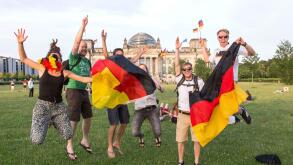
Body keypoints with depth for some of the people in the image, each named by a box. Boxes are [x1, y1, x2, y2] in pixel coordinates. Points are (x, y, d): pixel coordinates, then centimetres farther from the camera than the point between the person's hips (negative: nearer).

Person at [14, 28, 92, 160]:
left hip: (58, 106, 2)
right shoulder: (42, 69, -4)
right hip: (43, 105, -2)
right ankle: (46, 123, 27)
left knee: (67, 133, 5)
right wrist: (20, 43, -18)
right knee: (37, 140, -10)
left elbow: (83, 79, 1)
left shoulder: (64, 73, 0)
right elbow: (23, 58, -4)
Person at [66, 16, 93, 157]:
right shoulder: (73, 57, -6)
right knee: (74, 119, -2)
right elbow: (76, 41, -20)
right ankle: (70, 145, 14)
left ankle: (85, 140, 30)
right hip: (73, 90, -7)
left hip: (84, 91, 7)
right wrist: (83, 25, -21)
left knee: (88, 117, 12)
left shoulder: (87, 61, 14)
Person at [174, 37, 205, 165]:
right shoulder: (180, 80, 0)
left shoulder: (199, 81, -3)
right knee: (180, 140, 8)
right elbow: (176, 65, -7)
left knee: (196, 140, 6)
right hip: (182, 115, 1)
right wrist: (177, 49, -12)